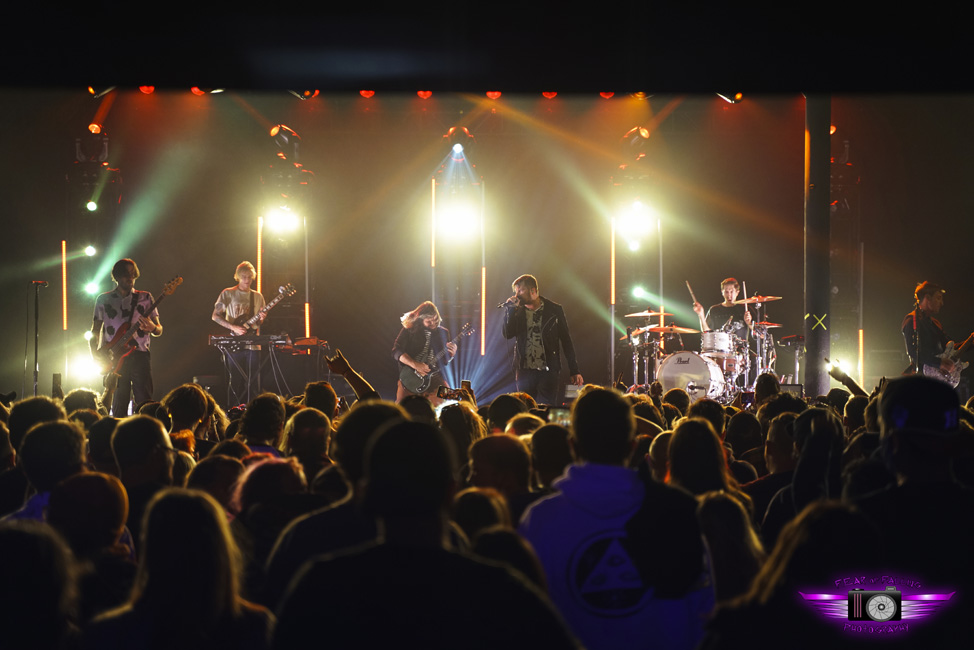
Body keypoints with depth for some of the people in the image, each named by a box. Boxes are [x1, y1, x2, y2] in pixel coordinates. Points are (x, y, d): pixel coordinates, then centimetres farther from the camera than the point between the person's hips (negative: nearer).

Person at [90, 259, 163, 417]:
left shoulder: (145, 298, 11)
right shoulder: (104, 300, 12)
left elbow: (159, 330, 10)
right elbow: (95, 331, 16)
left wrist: (152, 328, -14)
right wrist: (95, 354, 1)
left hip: (139, 356, -1)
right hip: (114, 360, 1)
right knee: (118, 408, -2)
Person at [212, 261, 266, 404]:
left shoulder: (257, 296, 14)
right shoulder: (228, 294, 3)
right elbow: (215, 316, -1)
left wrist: (261, 319, -5)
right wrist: (234, 328, -13)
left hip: (253, 345, 3)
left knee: (253, 383, -2)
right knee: (236, 382, -3)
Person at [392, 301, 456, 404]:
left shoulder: (443, 333, 10)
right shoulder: (409, 330, 0)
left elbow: (445, 361, 15)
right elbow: (396, 351, -8)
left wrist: (452, 353, -8)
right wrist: (415, 365, -19)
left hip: (434, 378, 3)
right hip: (410, 377, -3)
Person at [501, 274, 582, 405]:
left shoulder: (554, 310, 1)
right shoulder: (518, 312, 8)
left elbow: (566, 340, 3)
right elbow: (508, 334, -4)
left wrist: (574, 370, 0)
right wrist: (510, 309, -10)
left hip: (548, 371, -3)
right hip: (525, 372, 3)